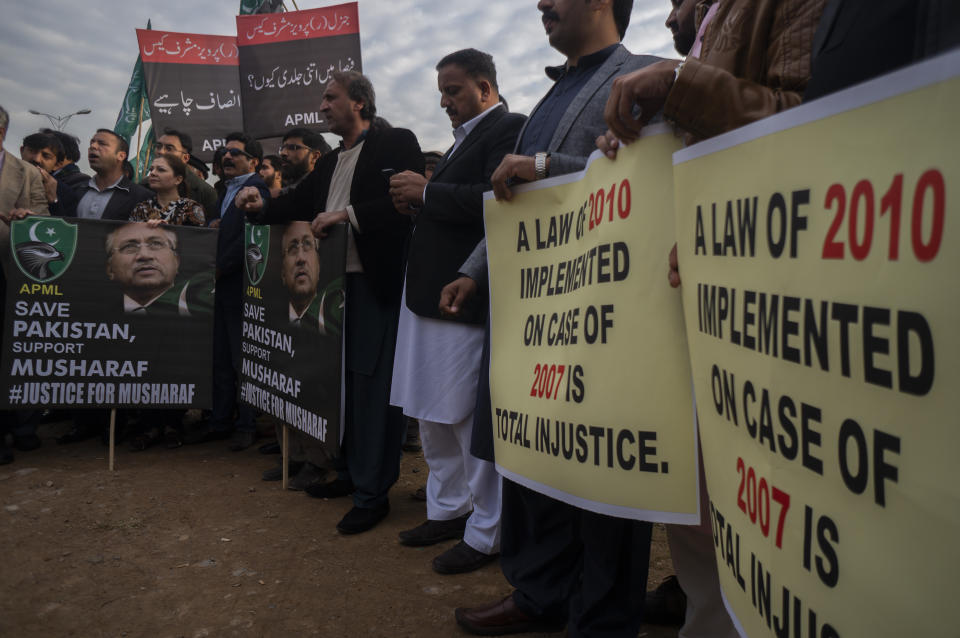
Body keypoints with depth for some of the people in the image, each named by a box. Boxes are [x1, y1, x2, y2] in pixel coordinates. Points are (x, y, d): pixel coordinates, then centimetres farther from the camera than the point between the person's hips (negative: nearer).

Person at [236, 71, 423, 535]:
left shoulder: (396, 143, -3)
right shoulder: (329, 163, 21)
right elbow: (298, 203, 16)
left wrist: (348, 214, -17)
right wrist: (262, 206, -3)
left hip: (378, 285, -8)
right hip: (338, 286, 8)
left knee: (375, 387, -3)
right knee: (346, 383, 14)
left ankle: (373, 493, 7)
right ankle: (353, 473, 29)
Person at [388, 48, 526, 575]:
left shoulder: (508, 130, -8)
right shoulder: (464, 138, 22)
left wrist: (427, 192, -15)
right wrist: (418, 205, 5)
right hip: (428, 295, 10)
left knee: (473, 418, -2)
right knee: (431, 415, 16)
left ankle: (487, 533, 12)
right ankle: (449, 510, 32)